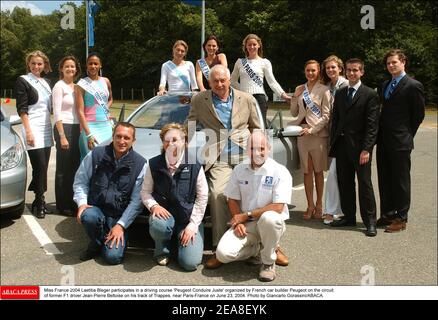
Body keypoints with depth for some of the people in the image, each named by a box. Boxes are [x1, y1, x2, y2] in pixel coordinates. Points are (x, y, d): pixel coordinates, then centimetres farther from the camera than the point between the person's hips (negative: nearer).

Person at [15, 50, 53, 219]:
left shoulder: (46, 82, 15)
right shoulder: (23, 81, -3)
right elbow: (22, 109, -8)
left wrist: (52, 130, 13)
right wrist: (28, 131, -15)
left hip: (46, 129, 6)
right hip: (32, 129, -6)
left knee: (43, 167, 6)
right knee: (40, 166, -10)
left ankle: (38, 201, 15)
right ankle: (39, 202, 0)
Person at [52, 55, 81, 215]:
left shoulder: (77, 86, 14)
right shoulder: (59, 86, -6)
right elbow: (57, 113, -11)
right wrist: (62, 136, -17)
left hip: (77, 128, 7)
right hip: (64, 128, -7)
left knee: (75, 167, 9)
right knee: (63, 169, -1)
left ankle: (72, 202, 19)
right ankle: (62, 205, 8)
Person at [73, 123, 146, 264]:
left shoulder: (140, 164, -6)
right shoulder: (96, 155, -4)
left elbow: (137, 200, -6)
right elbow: (80, 181, 6)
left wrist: (121, 225, -12)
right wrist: (82, 203, -11)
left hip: (119, 217, -1)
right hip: (95, 208, 2)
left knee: (114, 256, -21)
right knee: (89, 216, -35)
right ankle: (96, 244, 0)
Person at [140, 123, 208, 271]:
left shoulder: (195, 166, -6)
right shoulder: (154, 164, -1)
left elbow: (202, 197, -2)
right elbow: (145, 192, 5)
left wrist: (193, 224, -8)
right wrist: (153, 206, -16)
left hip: (189, 217, -1)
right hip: (164, 213, 1)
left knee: (190, 263, -17)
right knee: (158, 225, -38)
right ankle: (162, 250, 1)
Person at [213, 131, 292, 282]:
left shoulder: (280, 172, -10)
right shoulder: (239, 170, 4)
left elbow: (278, 207, -17)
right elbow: (232, 200, 9)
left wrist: (246, 215, -15)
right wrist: (238, 221, -9)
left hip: (271, 223, -3)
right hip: (245, 225, 3)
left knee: (268, 218, -40)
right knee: (223, 254, -20)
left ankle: (268, 262, -11)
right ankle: (256, 250, 12)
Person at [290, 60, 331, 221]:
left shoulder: (324, 90, -3)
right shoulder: (299, 89, 11)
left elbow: (326, 115, -6)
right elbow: (294, 113, 15)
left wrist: (312, 129, -15)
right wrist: (295, 97, 0)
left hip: (318, 133, -4)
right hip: (302, 133, 4)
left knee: (318, 171, 6)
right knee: (307, 171, 6)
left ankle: (319, 205, 15)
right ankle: (310, 205, 12)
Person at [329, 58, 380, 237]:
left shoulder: (370, 95, -4)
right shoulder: (340, 94, 14)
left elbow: (372, 124, -9)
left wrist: (366, 149, -15)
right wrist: (333, 144, 7)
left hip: (360, 147, -5)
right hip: (342, 145, 6)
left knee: (364, 184, -1)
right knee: (344, 183, 11)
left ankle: (370, 222, 8)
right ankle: (349, 216, 24)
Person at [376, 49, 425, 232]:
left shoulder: (413, 86, -7)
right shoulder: (385, 85, 14)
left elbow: (419, 114, -4)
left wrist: (407, 135, 0)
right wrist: (380, 134, 10)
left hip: (400, 142, -7)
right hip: (383, 141, 7)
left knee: (401, 181, 2)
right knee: (384, 180, 12)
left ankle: (401, 218, 12)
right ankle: (387, 214, 23)